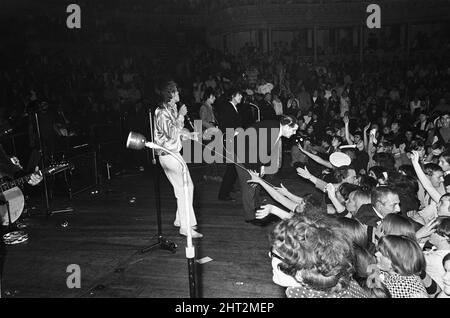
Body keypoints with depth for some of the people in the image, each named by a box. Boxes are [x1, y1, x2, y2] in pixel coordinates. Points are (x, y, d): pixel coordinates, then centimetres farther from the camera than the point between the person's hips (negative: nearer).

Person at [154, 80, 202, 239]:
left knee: (186, 187, 15)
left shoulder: (172, 109, 12)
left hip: (174, 153, 10)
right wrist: (181, 115, -21)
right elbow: (173, 134, -29)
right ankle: (186, 227, 0)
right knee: (184, 188, -8)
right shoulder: (161, 113, -18)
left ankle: (180, 219, 27)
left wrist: (189, 134, 14)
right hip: (168, 154, -10)